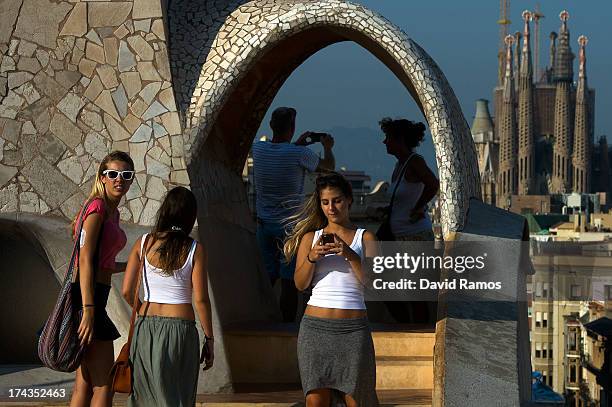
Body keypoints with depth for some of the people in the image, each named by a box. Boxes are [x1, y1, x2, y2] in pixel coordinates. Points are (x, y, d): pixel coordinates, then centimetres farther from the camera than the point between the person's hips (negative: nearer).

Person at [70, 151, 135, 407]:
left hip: (96, 297, 10)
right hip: (88, 298, -10)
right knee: (104, 386, -8)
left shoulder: (113, 212, 17)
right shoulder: (97, 207, -11)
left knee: (84, 385, 11)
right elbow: (85, 261, -19)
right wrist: (88, 310, -26)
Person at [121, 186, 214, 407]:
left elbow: (127, 292, 2)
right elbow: (201, 299, -7)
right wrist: (209, 339, 2)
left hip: (145, 328, 3)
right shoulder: (195, 250, -5)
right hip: (180, 329, -3)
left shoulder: (143, 243, 2)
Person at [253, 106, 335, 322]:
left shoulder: (258, 149, -2)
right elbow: (329, 166, 5)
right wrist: (328, 147, 24)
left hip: (264, 224, 5)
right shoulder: (299, 154, -14)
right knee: (289, 281, -1)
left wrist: (297, 143, 30)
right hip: (290, 226, -5)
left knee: (267, 278, 11)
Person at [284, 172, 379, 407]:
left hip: (353, 327, -1)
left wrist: (349, 255, -17)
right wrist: (312, 257, -15)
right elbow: (300, 283, 3)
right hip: (315, 326, 1)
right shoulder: (310, 237, 12)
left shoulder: (365, 238, 8)